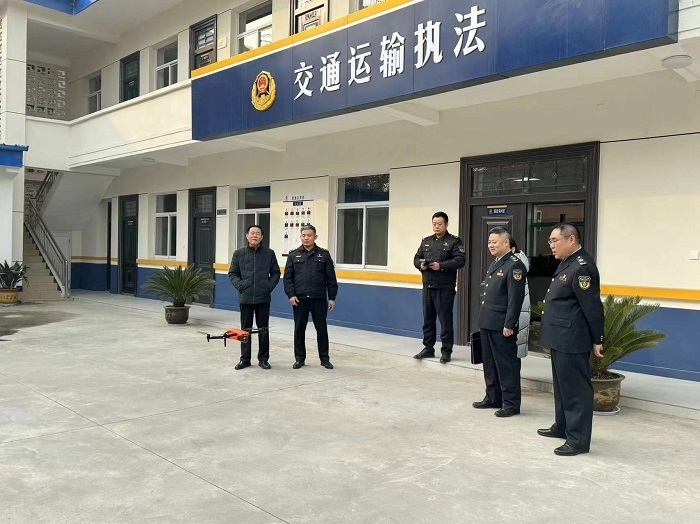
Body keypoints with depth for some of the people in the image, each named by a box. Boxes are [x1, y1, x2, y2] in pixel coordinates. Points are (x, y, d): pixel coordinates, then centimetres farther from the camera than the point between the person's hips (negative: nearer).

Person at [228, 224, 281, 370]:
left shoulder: (269, 253, 1)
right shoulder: (239, 253, 2)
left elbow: (276, 273, 6)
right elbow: (232, 273, 6)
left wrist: (269, 286, -7)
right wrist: (240, 285, -8)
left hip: (263, 298, 0)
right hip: (245, 298, 0)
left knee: (263, 329, 7)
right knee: (245, 329, 9)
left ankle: (263, 359, 18)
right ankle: (245, 359, 19)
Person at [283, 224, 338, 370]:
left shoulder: (324, 254, 4)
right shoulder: (293, 255, 5)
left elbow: (331, 278, 3)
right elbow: (288, 277, 3)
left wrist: (332, 297, -1)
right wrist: (291, 295, -8)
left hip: (319, 299, 0)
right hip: (299, 299, 1)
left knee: (322, 329, 5)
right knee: (299, 330, 8)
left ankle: (324, 358, 18)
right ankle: (299, 358, 20)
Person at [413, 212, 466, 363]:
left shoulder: (454, 242, -2)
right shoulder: (426, 241, 15)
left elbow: (460, 260, -13)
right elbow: (416, 258, 15)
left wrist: (441, 265, -21)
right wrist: (421, 264, -8)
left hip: (445, 288, -6)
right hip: (427, 286, 6)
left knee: (445, 320, -2)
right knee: (427, 318, 12)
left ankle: (446, 351, 7)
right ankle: (428, 348, 23)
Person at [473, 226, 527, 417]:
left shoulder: (514, 265, -14)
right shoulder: (494, 264, 15)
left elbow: (515, 299, -18)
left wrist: (509, 325, -20)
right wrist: (484, 319, 17)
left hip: (502, 325, -9)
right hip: (487, 323, 9)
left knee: (507, 364, 1)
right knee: (490, 363, 16)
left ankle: (511, 403, 10)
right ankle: (493, 398, 27)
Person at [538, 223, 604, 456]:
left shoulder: (582, 267, -21)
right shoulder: (567, 263, 12)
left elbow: (593, 307, -19)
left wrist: (597, 340, -14)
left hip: (572, 340, -10)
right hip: (561, 338, 10)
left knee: (576, 389, -1)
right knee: (562, 385, 20)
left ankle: (579, 439, 8)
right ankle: (562, 426, 34)